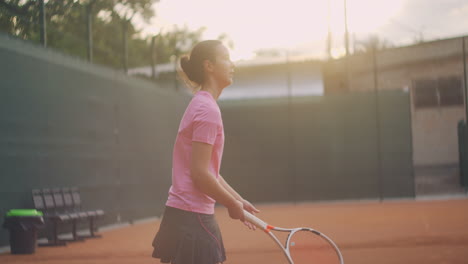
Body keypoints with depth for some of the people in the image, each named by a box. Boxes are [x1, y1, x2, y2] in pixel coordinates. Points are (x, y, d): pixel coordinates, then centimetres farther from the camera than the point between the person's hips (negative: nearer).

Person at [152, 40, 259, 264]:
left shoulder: (203, 106, 15)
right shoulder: (208, 110, -14)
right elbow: (200, 174, -19)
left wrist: (238, 200, 17)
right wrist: (232, 204, -7)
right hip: (192, 218, -10)